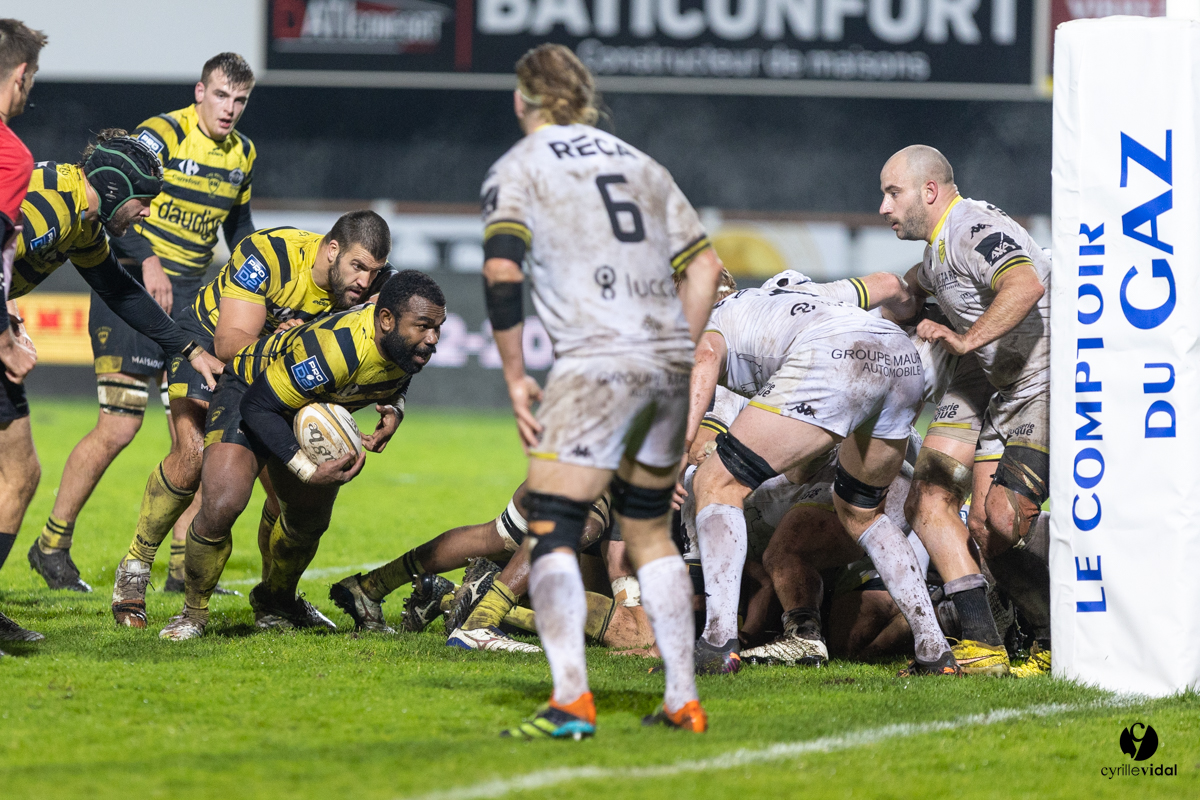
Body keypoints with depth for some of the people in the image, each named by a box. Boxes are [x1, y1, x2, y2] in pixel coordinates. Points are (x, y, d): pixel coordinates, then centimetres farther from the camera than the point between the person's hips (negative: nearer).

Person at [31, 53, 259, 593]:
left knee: (195, 432, 0)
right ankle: (52, 545, 5)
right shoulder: (162, 134, -12)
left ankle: (185, 565, 6)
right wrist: (147, 260, -32)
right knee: (118, 428, -9)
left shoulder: (243, 154, 10)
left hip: (190, 295, 6)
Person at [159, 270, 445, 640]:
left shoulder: (410, 343, -19)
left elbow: (395, 382, 8)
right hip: (250, 393, -8)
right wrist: (309, 471, -38)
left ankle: (275, 603, 48)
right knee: (221, 506, -25)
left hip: (313, 415, 8)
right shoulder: (335, 347, -43)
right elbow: (258, 405, -34)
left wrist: (394, 410, -15)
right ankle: (193, 612, -3)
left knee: (310, 521, 18)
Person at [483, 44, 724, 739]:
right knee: (649, 530, 18)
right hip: (670, 363, 6)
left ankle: (571, 700, -23)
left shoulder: (519, 167, 4)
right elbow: (706, 266, 18)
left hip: (597, 363, -6)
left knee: (552, 532, -7)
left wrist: (515, 375, -4)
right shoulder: (638, 161, 21)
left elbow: (502, 269, -11)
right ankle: (683, 701, 17)